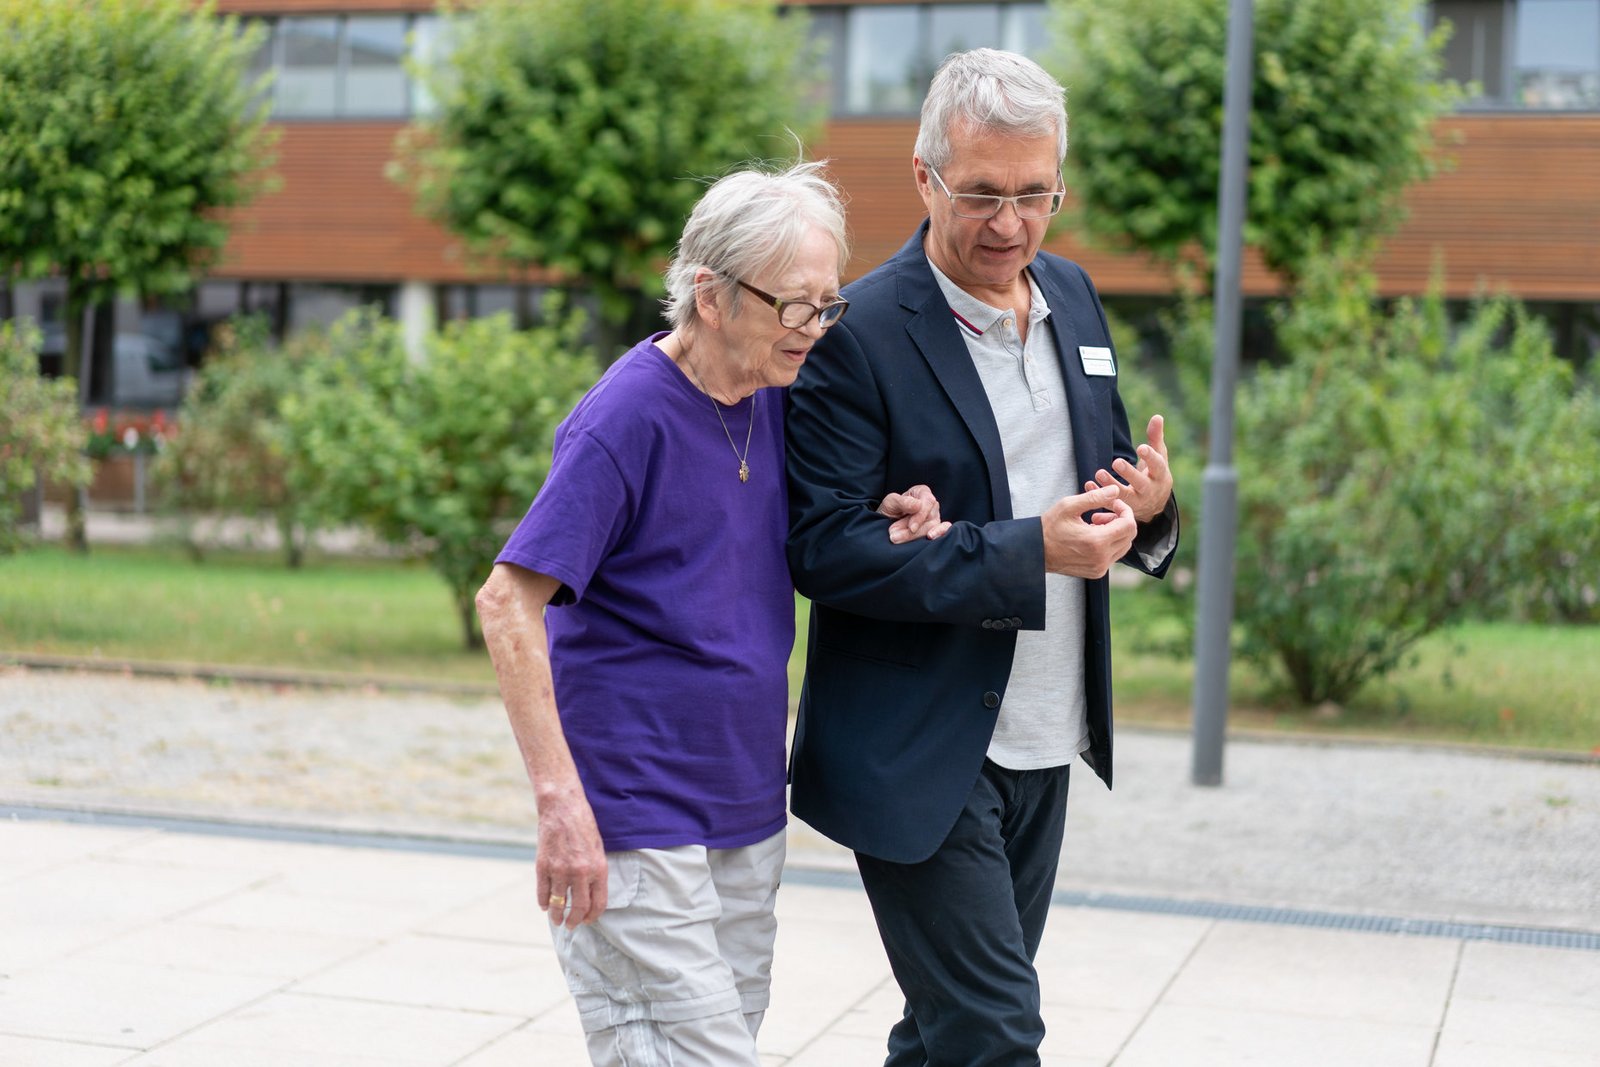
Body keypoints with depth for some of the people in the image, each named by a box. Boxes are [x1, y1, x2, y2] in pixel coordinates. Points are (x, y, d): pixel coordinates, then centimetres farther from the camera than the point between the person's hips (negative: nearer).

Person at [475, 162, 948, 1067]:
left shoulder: (773, 401, 7)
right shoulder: (629, 416, -15)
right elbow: (509, 603, -18)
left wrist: (886, 534, -3)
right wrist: (560, 800, -23)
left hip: (748, 813, 8)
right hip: (634, 826, -8)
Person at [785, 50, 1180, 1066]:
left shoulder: (1073, 297, 8)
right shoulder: (860, 333, -15)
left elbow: (1104, 472, 18)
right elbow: (824, 548, -19)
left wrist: (1147, 507, -7)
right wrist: (1026, 554, -26)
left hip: (1043, 748, 7)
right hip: (920, 757, -7)